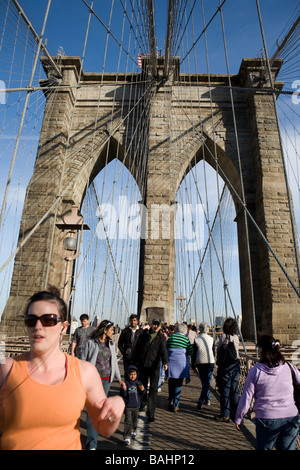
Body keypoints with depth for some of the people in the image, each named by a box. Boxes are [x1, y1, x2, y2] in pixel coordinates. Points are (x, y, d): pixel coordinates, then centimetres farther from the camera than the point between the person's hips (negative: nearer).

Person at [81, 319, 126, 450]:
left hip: (106, 380, 4)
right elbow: (83, 360, -1)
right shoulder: (91, 342, -4)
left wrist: (119, 378, 14)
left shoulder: (111, 344, 10)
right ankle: (92, 444, 0)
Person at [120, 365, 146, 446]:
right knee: (128, 421, -7)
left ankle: (133, 431, 43)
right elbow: (123, 395, -14)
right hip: (128, 406, -4)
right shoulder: (126, 383, -12)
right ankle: (127, 437, 0)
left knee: (135, 420, 20)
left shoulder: (138, 383, -2)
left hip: (136, 406, 4)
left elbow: (142, 393, 4)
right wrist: (124, 389, -34)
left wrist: (142, 389, -18)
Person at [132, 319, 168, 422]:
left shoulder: (161, 337, -3)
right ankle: (142, 403, 42)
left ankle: (151, 413, 5)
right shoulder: (144, 334, 0)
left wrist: (165, 362, -31)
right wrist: (135, 360, 7)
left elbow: (163, 350, -17)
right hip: (142, 365, 2)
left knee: (153, 389, -3)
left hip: (154, 366, -2)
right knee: (142, 385, 17)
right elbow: (137, 348, 7)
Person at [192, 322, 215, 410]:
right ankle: (201, 400, -11)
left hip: (200, 363, 1)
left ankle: (207, 399, 27)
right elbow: (213, 352, 6)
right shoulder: (211, 339, -1)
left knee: (203, 382, 17)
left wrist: (193, 366, 7)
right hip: (210, 362, 0)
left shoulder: (196, 340, -4)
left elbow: (194, 354, -2)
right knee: (207, 382, 2)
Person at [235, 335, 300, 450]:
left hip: (266, 420, -2)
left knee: (263, 448, 18)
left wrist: (238, 419, 8)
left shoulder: (256, 370, -9)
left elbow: (246, 398, -5)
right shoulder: (290, 367, -3)